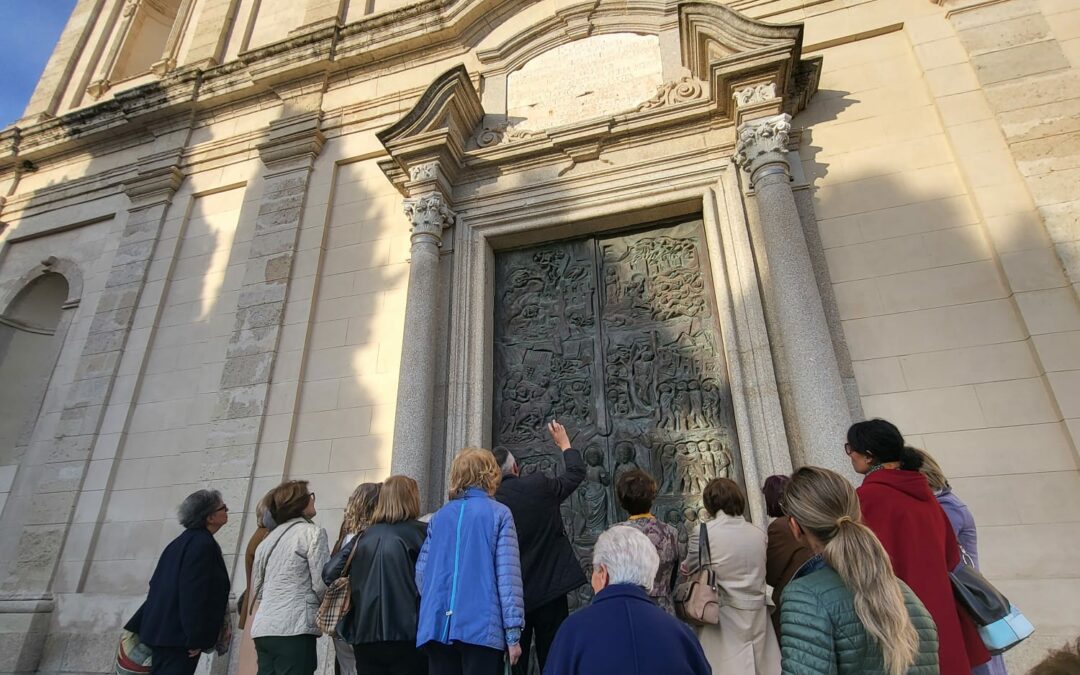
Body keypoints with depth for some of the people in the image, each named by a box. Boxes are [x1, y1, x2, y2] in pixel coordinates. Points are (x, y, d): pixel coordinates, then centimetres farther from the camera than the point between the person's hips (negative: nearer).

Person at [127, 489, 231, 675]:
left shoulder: (183, 541, 13)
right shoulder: (203, 544, -19)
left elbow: (157, 586, 17)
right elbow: (193, 594, -23)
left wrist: (136, 626, 22)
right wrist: (196, 638, -18)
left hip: (161, 629, 10)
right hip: (178, 635, -10)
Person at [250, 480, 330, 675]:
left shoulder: (267, 540, 17)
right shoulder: (312, 532, -6)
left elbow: (256, 591, 20)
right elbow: (322, 584, -8)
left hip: (263, 628, 8)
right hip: (294, 628, -8)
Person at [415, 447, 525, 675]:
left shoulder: (440, 516, 10)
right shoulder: (499, 514, -3)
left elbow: (421, 572, 10)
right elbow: (507, 576, -9)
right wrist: (513, 633, -5)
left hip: (437, 626, 4)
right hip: (481, 626, -4)